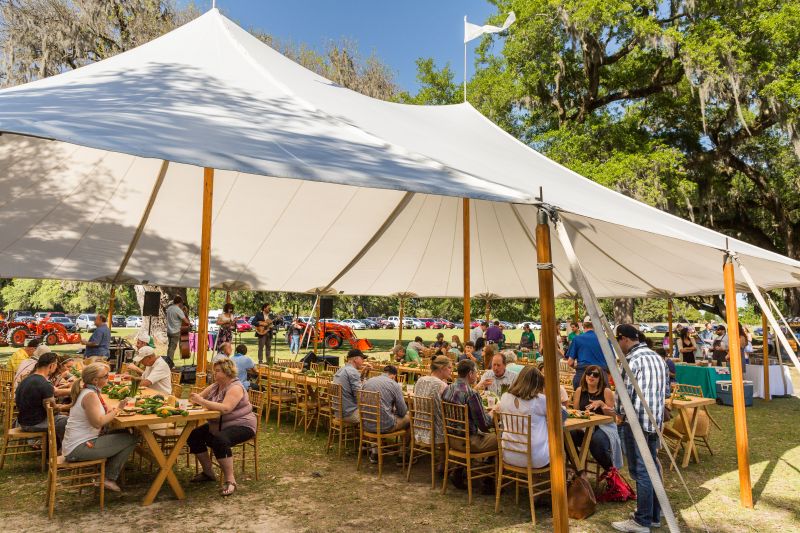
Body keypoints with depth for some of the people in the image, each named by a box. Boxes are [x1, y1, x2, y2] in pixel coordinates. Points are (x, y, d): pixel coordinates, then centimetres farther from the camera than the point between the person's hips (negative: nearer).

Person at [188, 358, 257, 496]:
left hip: (241, 426, -9)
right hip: (220, 426, 9)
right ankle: (208, 472, 11)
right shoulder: (215, 386, 8)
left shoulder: (235, 387, -19)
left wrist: (201, 401, -33)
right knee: (193, 436, -4)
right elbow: (199, 398, 6)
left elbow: (225, 408, -34)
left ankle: (230, 480, -23)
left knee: (220, 440, -34)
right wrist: (195, 399, -18)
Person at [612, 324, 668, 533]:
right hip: (656, 420, 9)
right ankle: (654, 516, 25)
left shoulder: (634, 361, -16)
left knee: (641, 471, -1)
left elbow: (625, 392, -15)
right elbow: (664, 389, 17)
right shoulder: (657, 358, 11)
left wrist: (619, 414, 2)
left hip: (636, 422, -9)